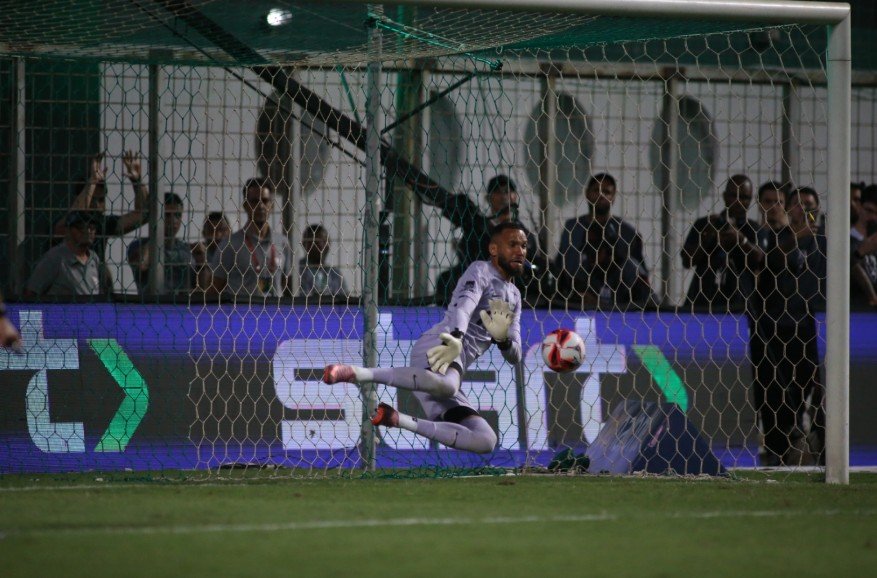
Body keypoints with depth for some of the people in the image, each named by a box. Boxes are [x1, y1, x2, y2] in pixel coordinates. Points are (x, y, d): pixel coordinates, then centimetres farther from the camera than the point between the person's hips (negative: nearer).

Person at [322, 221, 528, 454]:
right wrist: (456, 338, -37)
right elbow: (464, 304, -15)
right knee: (445, 385, -43)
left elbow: (515, 356, 22)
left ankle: (397, 420, 1)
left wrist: (503, 340, -4)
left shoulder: (514, 297, 31)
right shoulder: (481, 271, 7)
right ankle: (354, 372, -38)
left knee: (485, 441, -2)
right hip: (437, 346, -8)